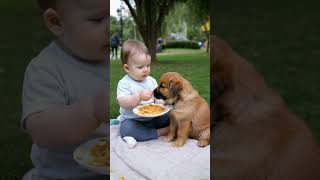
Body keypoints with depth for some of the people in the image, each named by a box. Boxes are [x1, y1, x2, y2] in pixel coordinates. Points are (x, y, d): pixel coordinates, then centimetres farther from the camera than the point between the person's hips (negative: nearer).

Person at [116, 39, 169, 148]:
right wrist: (139, 96, -36)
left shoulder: (151, 81, 5)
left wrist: (160, 101, -19)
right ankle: (159, 132, -25)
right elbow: (122, 102, -24)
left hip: (152, 118, 4)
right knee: (125, 128, -34)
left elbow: (158, 97, 5)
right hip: (133, 121, -4)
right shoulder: (124, 83, -11)